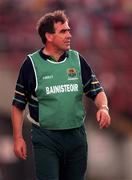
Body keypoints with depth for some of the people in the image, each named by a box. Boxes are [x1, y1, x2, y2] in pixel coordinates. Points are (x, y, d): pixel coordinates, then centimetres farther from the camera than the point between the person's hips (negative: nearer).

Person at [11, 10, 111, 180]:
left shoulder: (77, 60, 6)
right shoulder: (31, 64, -3)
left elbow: (96, 90, 11)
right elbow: (18, 105, 2)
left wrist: (103, 108, -11)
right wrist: (18, 138, -2)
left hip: (76, 135, 4)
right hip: (46, 139, -4)